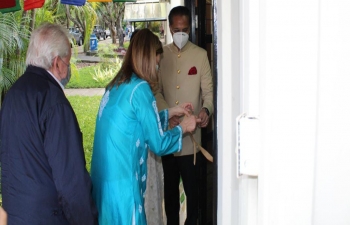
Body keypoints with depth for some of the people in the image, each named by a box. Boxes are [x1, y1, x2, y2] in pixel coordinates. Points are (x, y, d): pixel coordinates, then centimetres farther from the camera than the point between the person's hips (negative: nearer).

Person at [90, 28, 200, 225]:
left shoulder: (116, 85, 8)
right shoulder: (140, 88, -15)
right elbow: (158, 144, -11)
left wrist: (171, 112, 26)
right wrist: (183, 128, 5)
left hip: (103, 178, 8)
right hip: (121, 182, -8)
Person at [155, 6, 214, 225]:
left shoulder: (200, 55, -2)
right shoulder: (161, 55, 5)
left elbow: (208, 90, -4)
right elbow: (156, 91, 1)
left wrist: (206, 109, -26)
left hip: (191, 134, -3)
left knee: (192, 186, 5)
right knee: (170, 185, 16)